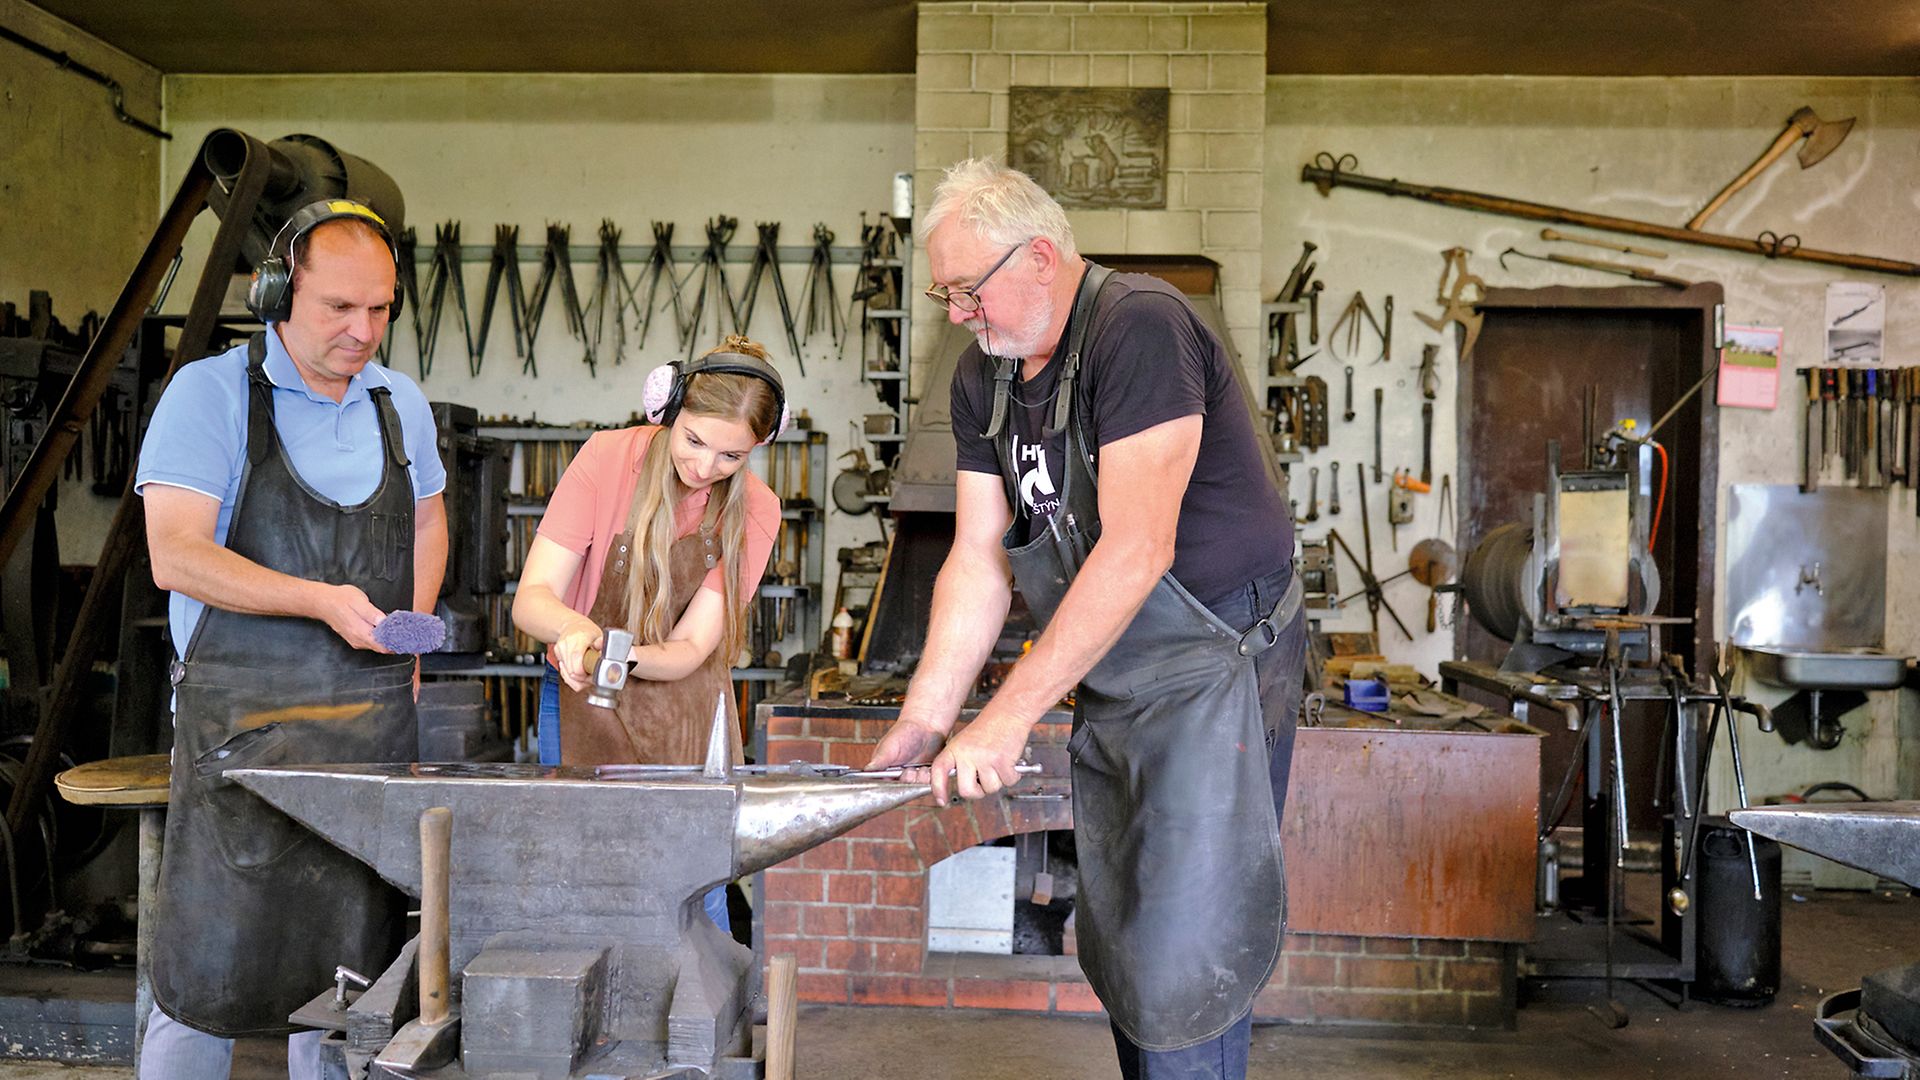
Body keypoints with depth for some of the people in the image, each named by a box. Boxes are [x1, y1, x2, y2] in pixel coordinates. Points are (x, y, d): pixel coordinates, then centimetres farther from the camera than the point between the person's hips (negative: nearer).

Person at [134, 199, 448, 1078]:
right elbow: (175, 554, -13)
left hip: (375, 719, 5)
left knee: (348, 970, 10)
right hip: (243, 720, -4)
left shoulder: (400, 403, 11)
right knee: (211, 970, 0)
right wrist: (321, 600, -22)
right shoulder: (212, 392, -4)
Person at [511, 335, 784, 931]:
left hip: (685, 712, 1)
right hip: (582, 707, -1)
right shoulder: (609, 457, -14)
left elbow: (691, 648, -13)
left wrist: (622, 658, -34)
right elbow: (531, 597, -16)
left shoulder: (754, 510, -10)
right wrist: (573, 626, -38)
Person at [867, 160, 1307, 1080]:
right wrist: (924, 719, -6)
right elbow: (979, 557, 4)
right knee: (1117, 948, 17)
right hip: (1108, 685, 8)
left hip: (1215, 667, -8)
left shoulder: (1140, 327, -20)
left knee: (1183, 958, -7)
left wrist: (1009, 715, -28)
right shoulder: (983, 375, 6)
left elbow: (1136, 549, -27)